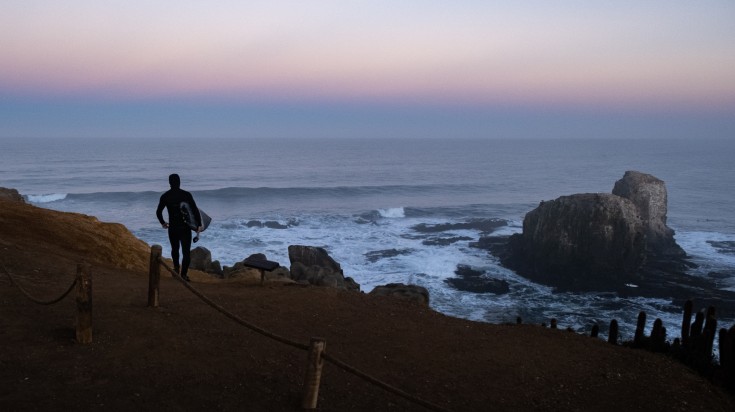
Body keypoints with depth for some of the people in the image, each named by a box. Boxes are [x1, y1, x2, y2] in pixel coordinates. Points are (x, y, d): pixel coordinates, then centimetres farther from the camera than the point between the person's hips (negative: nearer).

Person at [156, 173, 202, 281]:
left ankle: (176, 269, 27)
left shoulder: (165, 196, -1)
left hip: (172, 227, 2)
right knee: (186, 251, 0)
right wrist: (199, 224, -4)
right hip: (185, 227, -2)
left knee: (175, 249, 23)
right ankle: (184, 274, -9)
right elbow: (195, 210, -10)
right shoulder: (186, 194, -7)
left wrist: (163, 223, 22)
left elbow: (158, 212, 5)